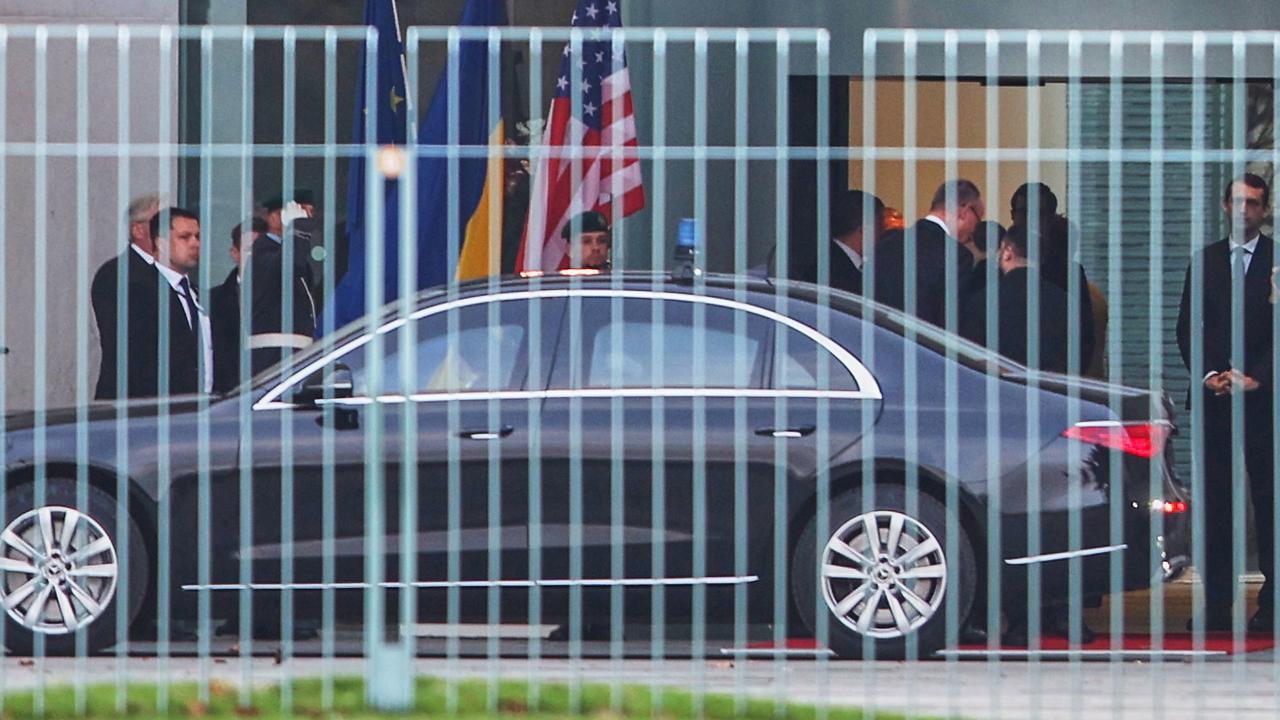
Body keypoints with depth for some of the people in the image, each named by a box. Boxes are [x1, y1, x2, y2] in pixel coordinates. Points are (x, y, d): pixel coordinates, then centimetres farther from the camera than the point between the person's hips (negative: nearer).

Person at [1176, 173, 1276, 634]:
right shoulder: (1205, 261, 15)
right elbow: (1187, 328, 12)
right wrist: (1208, 374, -3)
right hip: (1213, 398, 3)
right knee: (1214, 501, 1)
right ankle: (1216, 601, 2)